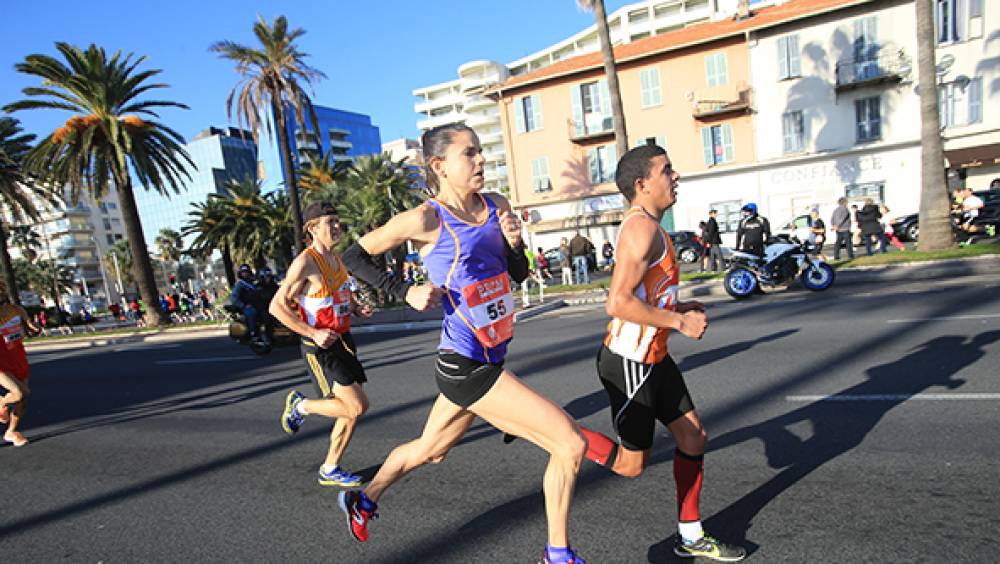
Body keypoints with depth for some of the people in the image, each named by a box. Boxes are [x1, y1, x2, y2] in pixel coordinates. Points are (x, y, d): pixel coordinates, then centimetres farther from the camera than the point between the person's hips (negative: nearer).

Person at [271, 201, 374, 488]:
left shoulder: (336, 259, 11)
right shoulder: (305, 263, -15)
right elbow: (277, 306, -16)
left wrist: (357, 308, 5)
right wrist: (313, 332, -22)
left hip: (343, 341, 8)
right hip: (320, 347, -8)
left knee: (353, 411, 10)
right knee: (358, 406, -13)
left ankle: (330, 470, 25)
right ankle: (300, 405, 10)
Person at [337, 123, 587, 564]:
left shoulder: (496, 207, 4)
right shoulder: (425, 219, -14)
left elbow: (520, 274, 12)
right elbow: (353, 256, -3)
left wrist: (515, 243, -7)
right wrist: (406, 292, -13)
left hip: (490, 359, 8)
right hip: (465, 365, -8)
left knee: (429, 450, 27)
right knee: (570, 443, -8)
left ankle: (363, 500, 52)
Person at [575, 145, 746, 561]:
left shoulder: (645, 227, 13)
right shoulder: (642, 228, -20)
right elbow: (617, 303, -28)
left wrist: (679, 307, 10)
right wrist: (679, 322, -19)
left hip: (653, 357, 10)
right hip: (629, 363, -10)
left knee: (693, 437, 16)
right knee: (631, 464, 2)